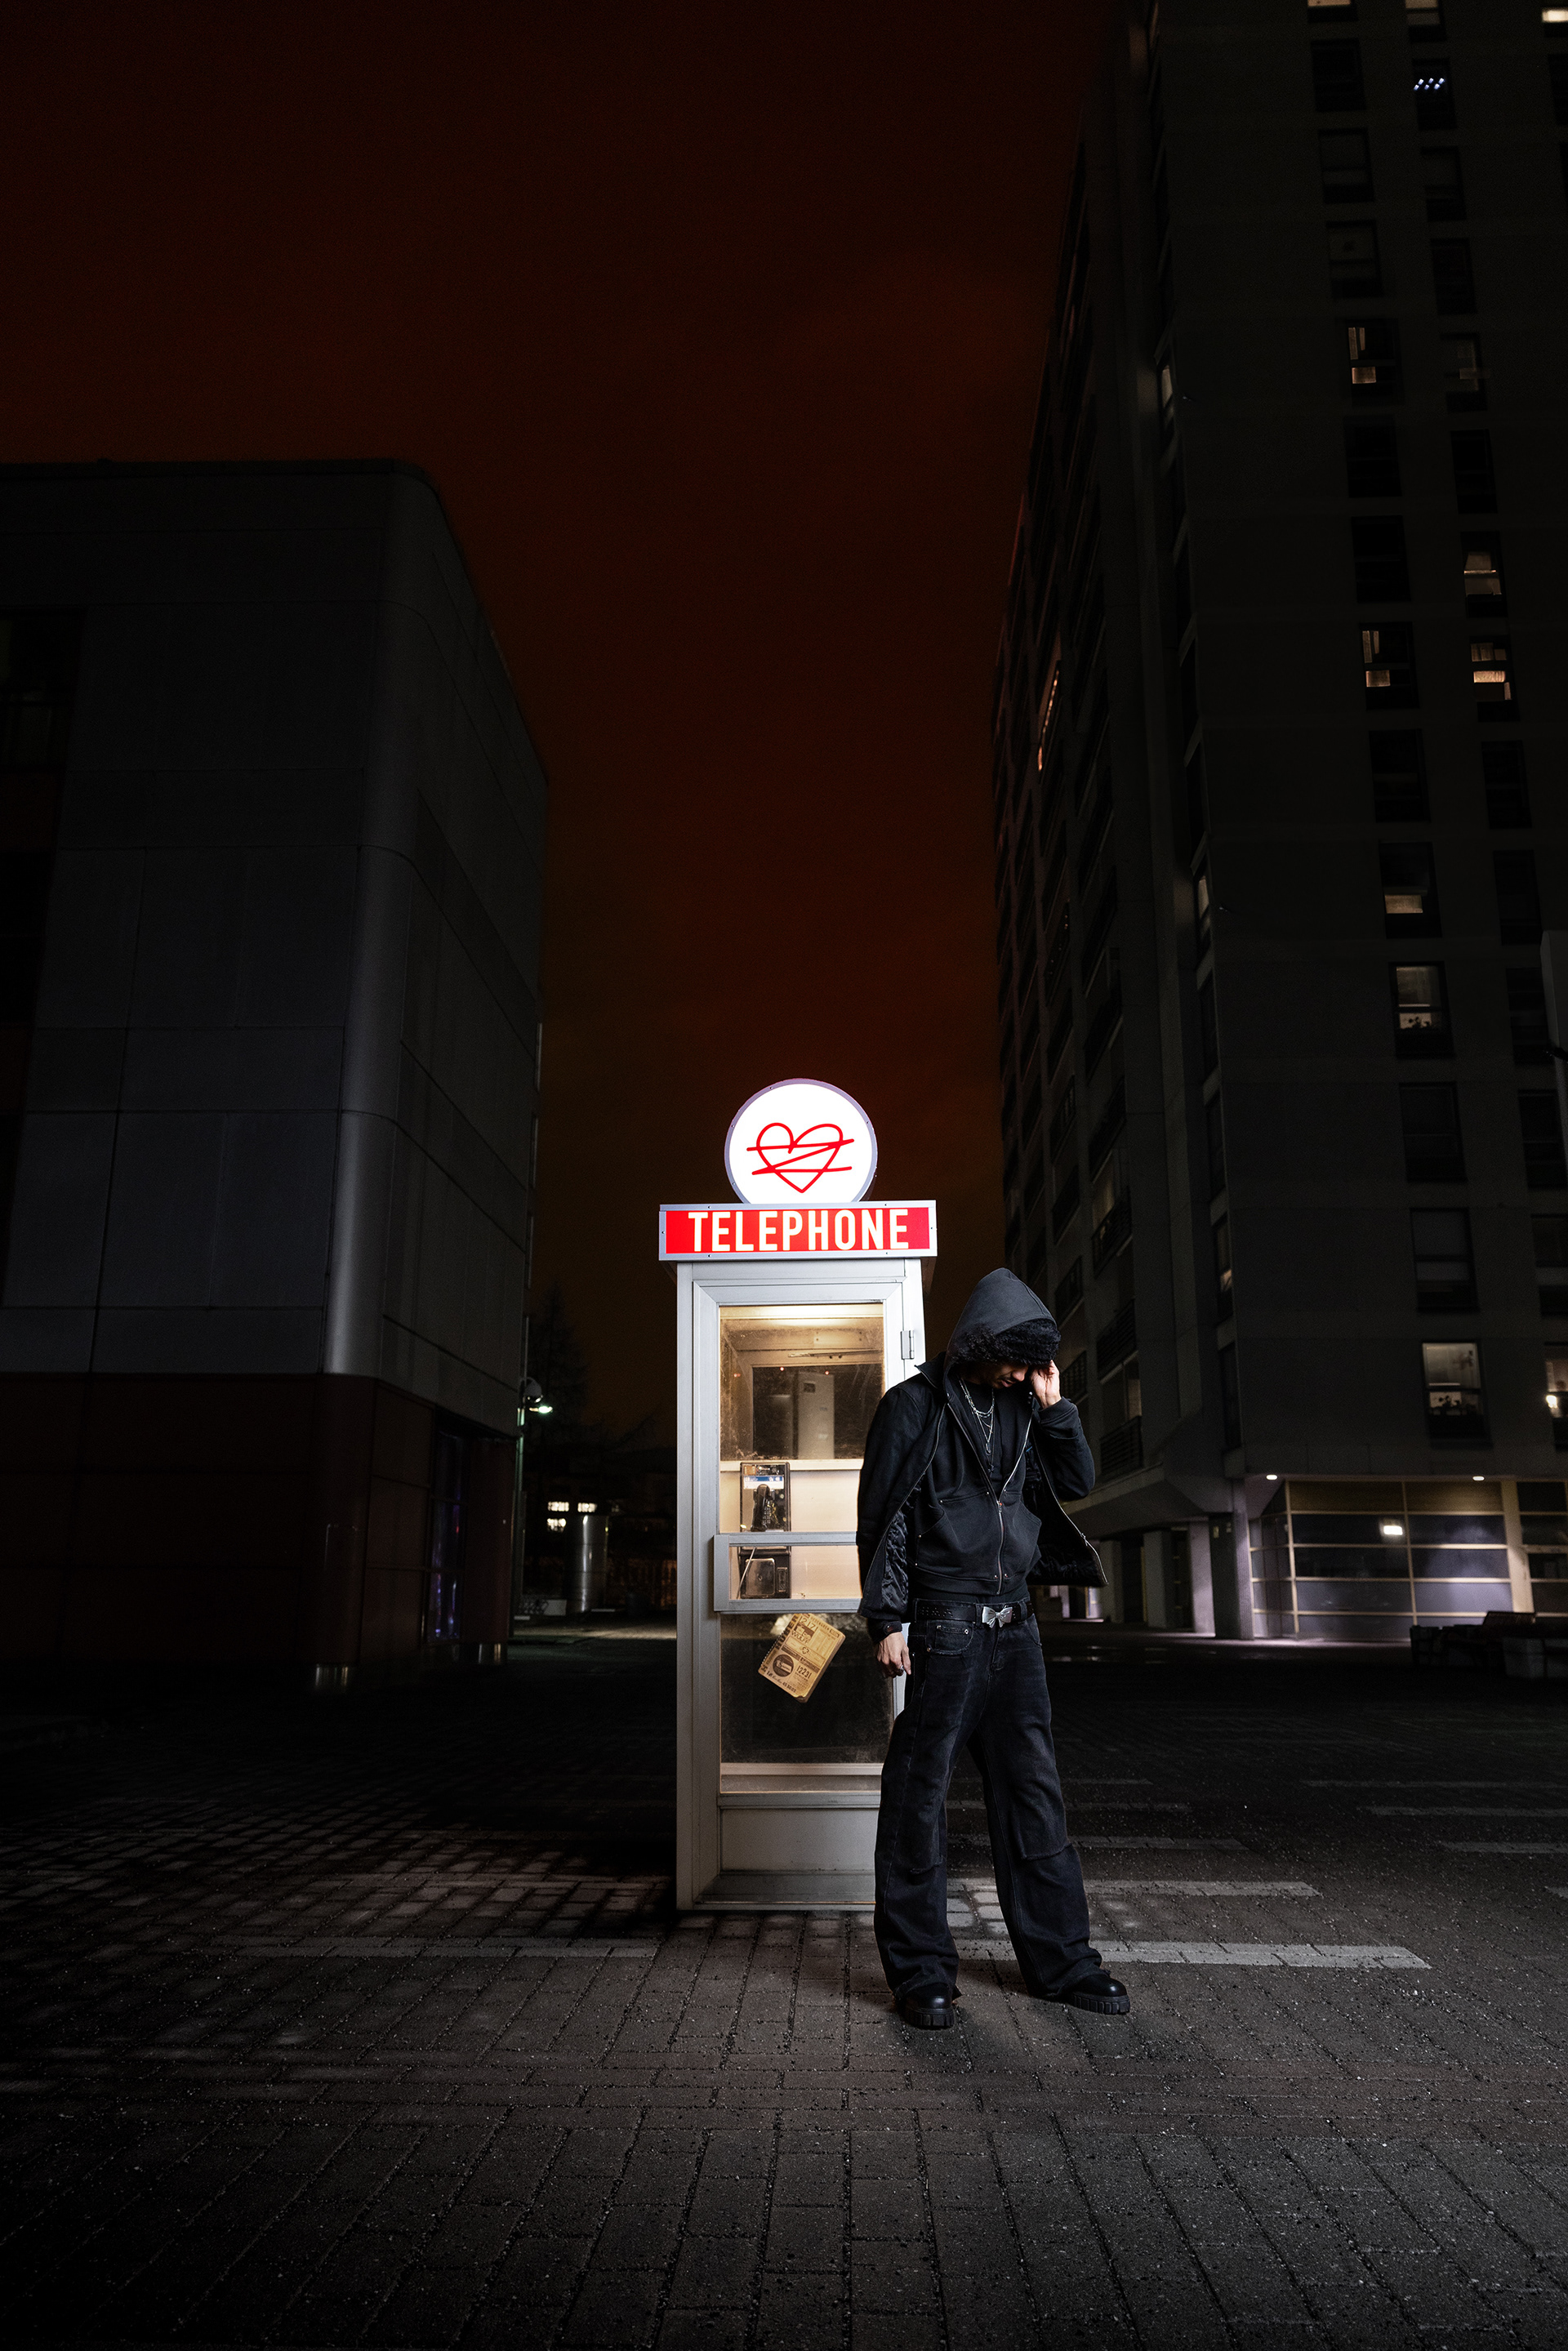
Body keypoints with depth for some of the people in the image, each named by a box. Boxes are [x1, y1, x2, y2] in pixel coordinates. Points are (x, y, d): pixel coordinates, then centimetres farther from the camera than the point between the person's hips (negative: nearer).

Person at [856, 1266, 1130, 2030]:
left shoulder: (1020, 1406, 12)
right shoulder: (916, 1406, -6)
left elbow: (1077, 1481, 14)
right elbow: (882, 1518, -8)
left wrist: (1052, 1405, 1)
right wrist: (887, 1619, -12)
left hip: (1014, 1628, 6)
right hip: (942, 1629, -6)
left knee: (1034, 1792, 11)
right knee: (919, 1797, 1)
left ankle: (1059, 1960, 22)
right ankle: (919, 1971, 12)